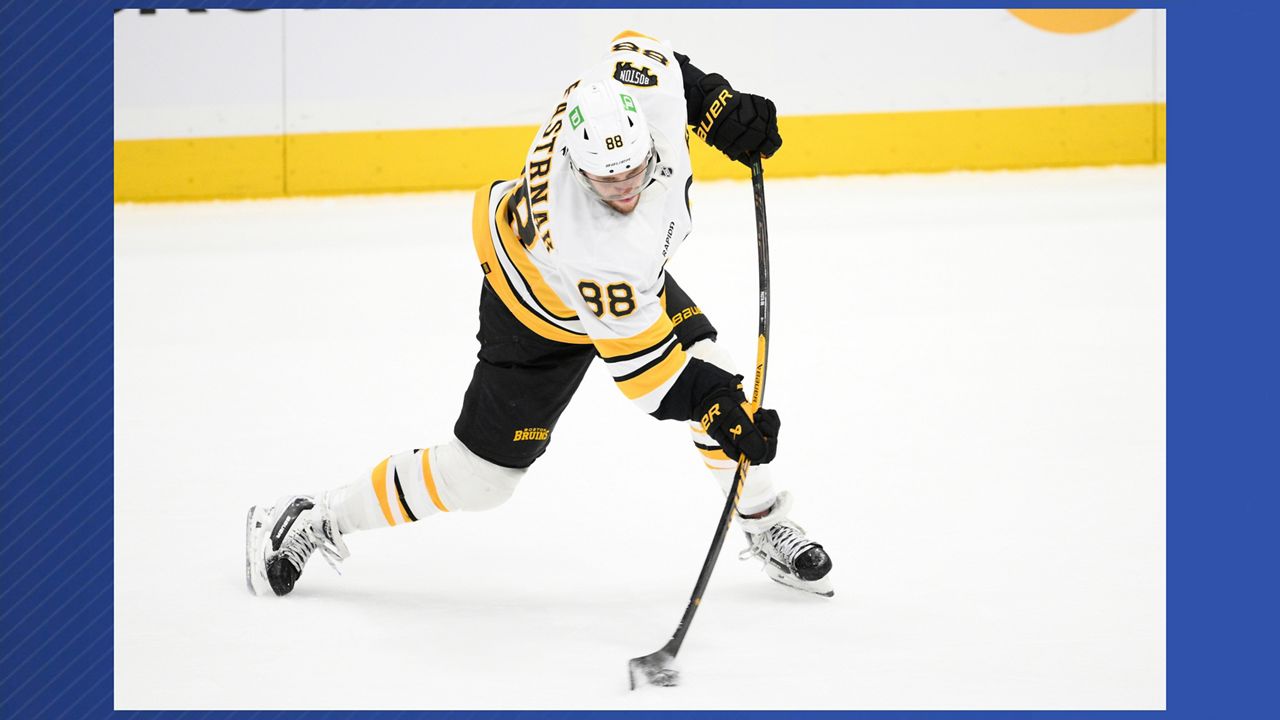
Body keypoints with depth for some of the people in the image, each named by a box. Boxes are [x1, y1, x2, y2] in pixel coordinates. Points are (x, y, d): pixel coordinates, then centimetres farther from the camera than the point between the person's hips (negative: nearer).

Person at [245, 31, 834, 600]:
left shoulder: (642, 79, -33)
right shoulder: (592, 247, -46)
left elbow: (636, 47, -6)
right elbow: (636, 355, -34)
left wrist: (722, 107, -11)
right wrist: (712, 406, -38)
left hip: (631, 274, 6)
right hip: (544, 314, -6)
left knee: (715, 377, -4)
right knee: (481, 475, 1)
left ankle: (763, 524, 20)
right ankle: (314, 521, 16)